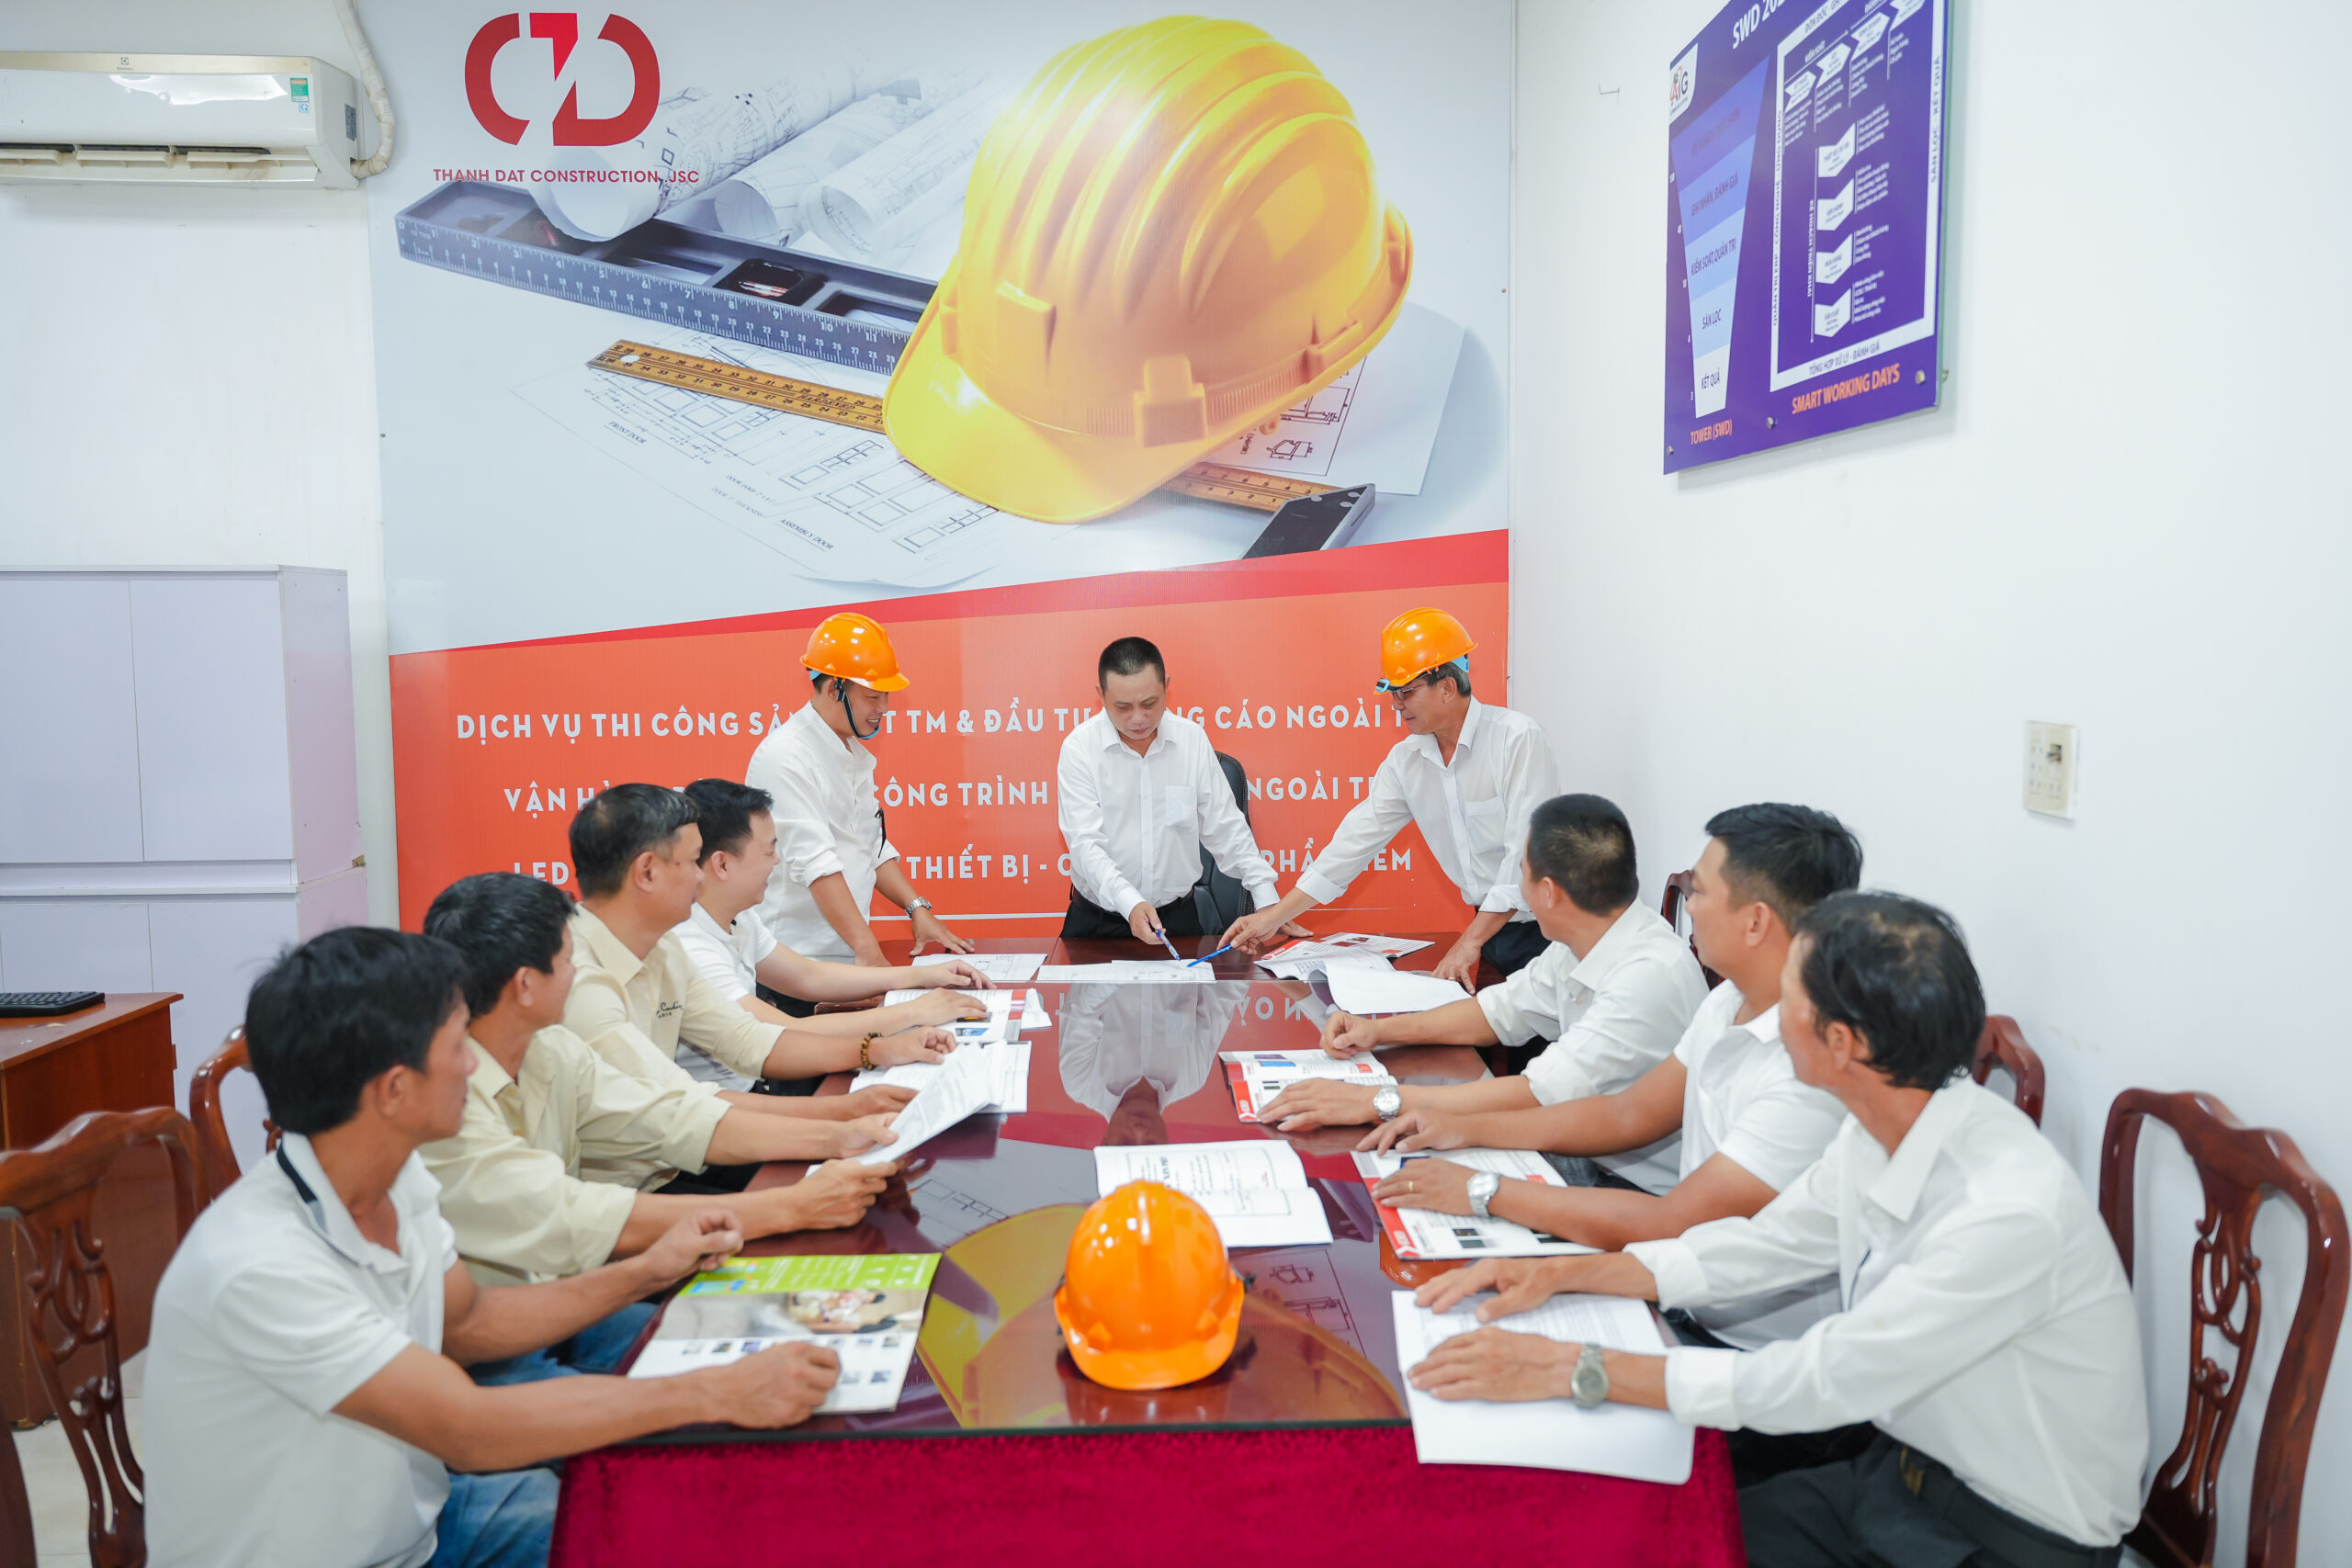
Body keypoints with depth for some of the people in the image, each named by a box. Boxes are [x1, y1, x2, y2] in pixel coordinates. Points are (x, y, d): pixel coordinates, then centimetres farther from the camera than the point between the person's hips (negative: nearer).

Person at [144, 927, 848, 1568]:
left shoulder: (398, 1179, -6)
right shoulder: (258, 1265, -30)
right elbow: (473, 1430, -29)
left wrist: (645, 1270, 3)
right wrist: (720, 1393, -28)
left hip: (407, 1509, 7)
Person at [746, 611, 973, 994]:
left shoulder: (853, 753, 14)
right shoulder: (786, 756, -15)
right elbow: (815, 863, -23)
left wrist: (918, 909, 6)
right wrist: (870, 952, -29)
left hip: (849, 957, 8)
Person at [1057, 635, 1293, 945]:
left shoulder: (1193, 740, 1)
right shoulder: (1080, 747, -8)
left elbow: (1225, 828, 6)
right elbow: (1085, 843, -15)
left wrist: (1268, 905, -1)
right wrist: (1130, 903, -31)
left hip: (1177, 917, 2)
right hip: (1097, 920, -2)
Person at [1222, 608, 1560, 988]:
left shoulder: (1518, 739, -15)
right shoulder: (1406, 760, 4)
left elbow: (1529, 850, -20)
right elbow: (1358, 839, 6)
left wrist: (1469, 943, -21)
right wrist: (1274, 918, 3)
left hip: (1543, 929, -5)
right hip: (1488, 927, 5)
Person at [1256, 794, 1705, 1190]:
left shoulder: (1652, 974, -28)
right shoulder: (1578, 944, 1)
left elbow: (1541, 1096, -32)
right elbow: (1501, 1010, 18)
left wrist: (1376, 1102, -32)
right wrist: (1378, 1030, 7)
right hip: (1590, 1158, 8)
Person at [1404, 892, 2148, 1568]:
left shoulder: (2011, 1214, -31)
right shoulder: (1878, 1135, -6)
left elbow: (1815, 1386, -29)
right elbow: (1763, 1246, 7)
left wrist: (1571, 1368, -26)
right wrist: (1558, 1274, -2)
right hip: (1894, 1474, 7)